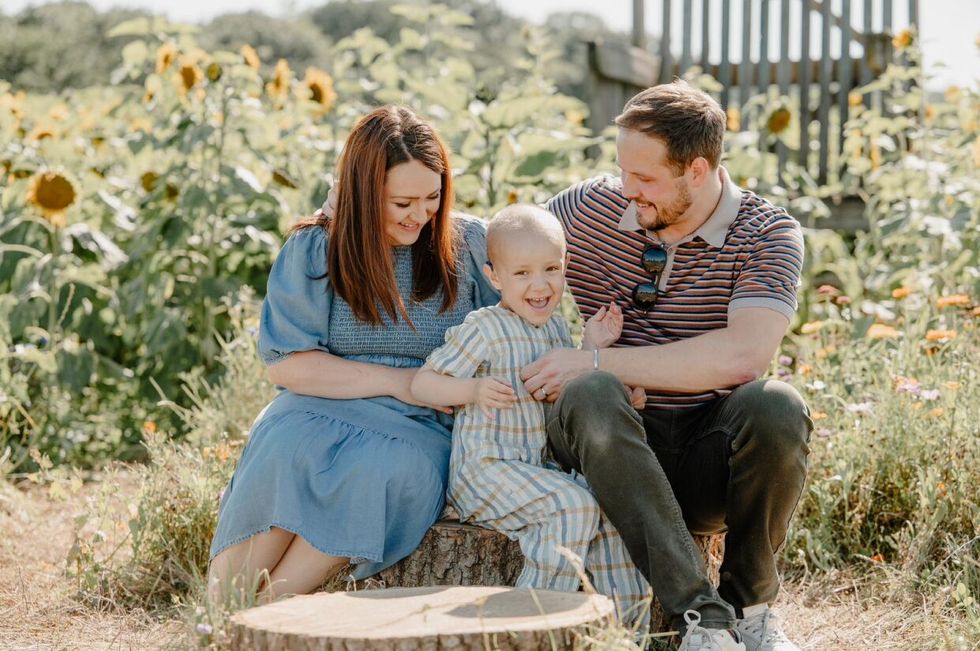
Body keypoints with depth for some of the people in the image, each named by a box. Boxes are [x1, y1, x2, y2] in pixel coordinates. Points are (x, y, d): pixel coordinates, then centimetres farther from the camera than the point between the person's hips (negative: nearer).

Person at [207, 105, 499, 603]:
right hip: (320, 410, 0)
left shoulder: (471, 245, 7)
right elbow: (285, 364, -2)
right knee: (286, 450, -35)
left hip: (422, 428, 0)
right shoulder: (313, 249, 3)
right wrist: (396, 380, -9)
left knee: (387, 467, -36)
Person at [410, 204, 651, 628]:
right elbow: (421, 383, -9)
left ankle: (625, 618, 0)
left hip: (540, 466, 8)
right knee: (572, 506, -26)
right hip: (486, 468, -8)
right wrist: (473, 390, -26)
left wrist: (592, 347, 10)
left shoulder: (556, 325, 14)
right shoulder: (484, 330, -10)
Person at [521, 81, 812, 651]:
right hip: (613, 452, 1)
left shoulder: (768, 235, -5)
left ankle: (749, 602, -7)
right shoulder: (588, 208, 3)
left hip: (710, 456, -1)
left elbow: (742, 355, -23)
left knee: (778, 408, -32)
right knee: (589, 393, -32)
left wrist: (596, 361, -23)